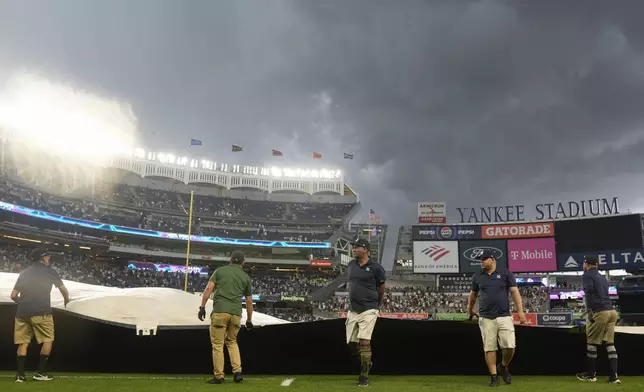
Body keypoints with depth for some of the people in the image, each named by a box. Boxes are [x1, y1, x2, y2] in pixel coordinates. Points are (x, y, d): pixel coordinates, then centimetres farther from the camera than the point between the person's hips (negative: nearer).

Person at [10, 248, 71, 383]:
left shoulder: (24, 273, 15)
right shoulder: (50, 270, 4)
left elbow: (13, 295, 15)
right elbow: (63, 289, 15)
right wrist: (66, 300, 35)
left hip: (22, 312, 5)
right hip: (41, 312, -5)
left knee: (23, 342, 10)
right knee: (47, 340, 6)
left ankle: (20, 374, 7)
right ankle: (41, 372, 3)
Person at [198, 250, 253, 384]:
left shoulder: (220, 270, 10)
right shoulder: (246, 277, 14)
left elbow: (208, 289, -1)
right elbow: (249, 301, 15)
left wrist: (202, 307, 0)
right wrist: (249, 320, 23)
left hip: (220, 312, -3)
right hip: (236, 314, 3)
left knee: (218, 344, 5)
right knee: (232, 342, 21)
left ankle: (218, 376, 7)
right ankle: (237, 372, 10)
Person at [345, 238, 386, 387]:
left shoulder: (376, 267, -9)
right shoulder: (351, 265, 7)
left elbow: (381, 288, 4)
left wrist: (376, 305, 14)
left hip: (368, 310, -6)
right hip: (353, 310, 6)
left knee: (364, 341, -11)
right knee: (351, 344, 8)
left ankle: (364, 376, 3)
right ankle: (366, 362, 35)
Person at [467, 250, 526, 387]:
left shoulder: (505, 274, 2)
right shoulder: (477, 277, 9)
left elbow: (515, 292, -2)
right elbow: (473, 294, 24)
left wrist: (520, 311, -11)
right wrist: (470, 309, 33)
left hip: (504, 317, -2)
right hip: (486, 318, 2)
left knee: (510, 346, -7)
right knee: (489, 348, 1)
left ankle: (503, 367, 21)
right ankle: (494, 375, 12)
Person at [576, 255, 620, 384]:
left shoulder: (587, 275, -1)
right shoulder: (602, 277, 23)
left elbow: (589, 291, -16)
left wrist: (589, 310, -18)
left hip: (599, 312, -7)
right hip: (612, 311, 7)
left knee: (591, 343, 3)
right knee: (610, 343, 8)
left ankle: (590, 374, 11)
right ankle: (614, 376, 2)